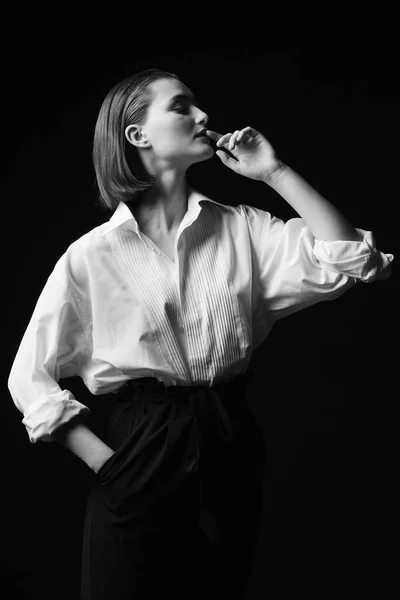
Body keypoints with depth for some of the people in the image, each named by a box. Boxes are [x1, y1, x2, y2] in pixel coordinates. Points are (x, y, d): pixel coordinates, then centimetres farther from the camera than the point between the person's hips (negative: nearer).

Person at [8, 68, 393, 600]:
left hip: (232, 452, 3)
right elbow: (30, 378, -1)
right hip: (142, 451, -2)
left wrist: (275, 172, -7)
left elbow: (346, 263, -9)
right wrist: (106, 462, -9)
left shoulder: (240, 228, 3)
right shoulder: (90, 255, -4)